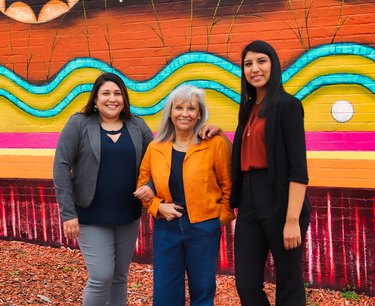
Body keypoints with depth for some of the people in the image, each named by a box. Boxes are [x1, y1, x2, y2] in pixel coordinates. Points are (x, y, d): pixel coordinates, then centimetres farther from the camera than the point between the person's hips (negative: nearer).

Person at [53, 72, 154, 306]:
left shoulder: (138, 126, 3)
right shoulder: (79, 124, -6)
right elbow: (61, 167, -9)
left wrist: (152, 186, -14)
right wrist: (68, 213, -14)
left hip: (128, 215, 4)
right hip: (92, 216, -4)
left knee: (120, 276, 13)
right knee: (102, 277, -7)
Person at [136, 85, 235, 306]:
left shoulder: (215, 144, -7)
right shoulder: (155, 148, 3)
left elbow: (228, 187, 0)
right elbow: (143, 186, 11)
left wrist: (222, 219, -5)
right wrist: (159, 206, -5)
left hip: (203, 229, -3)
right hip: (166, 229, 3)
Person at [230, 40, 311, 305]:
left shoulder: (287, 105, -6)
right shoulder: (249, 108, 15)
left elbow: (298, 167, -14)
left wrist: (293, 219, -19)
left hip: (280, 201, -7)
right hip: (250, 202, 7)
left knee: (288, 284, 5)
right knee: (246, 285, 6)